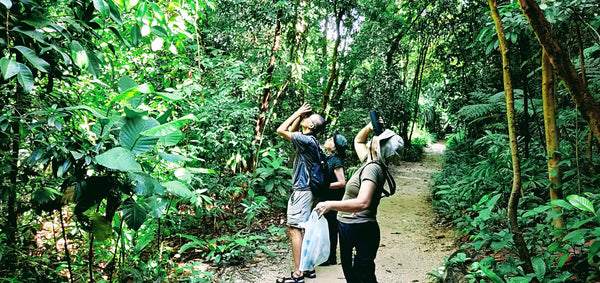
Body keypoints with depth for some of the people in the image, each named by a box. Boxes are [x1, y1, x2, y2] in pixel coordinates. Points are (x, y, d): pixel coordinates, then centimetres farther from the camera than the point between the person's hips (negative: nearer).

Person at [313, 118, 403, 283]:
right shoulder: (370, 163, 5)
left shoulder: (372, 168, -22)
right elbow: (357, 141, 24)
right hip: (348, 227, 10)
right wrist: (370, 126, 7)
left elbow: (362, 203, -36)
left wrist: (330, 204, -37)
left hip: (360, 231, -10)